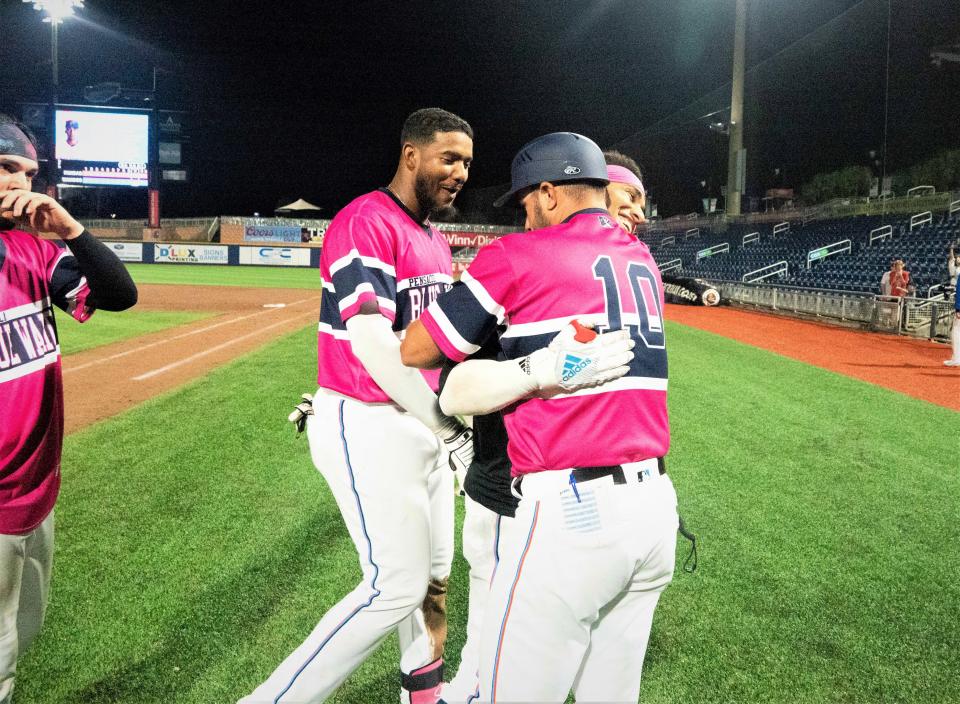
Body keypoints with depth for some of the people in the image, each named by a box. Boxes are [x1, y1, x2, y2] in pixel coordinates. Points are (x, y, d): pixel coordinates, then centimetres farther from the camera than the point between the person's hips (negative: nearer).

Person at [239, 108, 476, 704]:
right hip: (369, 429, -9)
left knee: (434, 572, 18)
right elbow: (371, 340, -26)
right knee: (397, 585, -8)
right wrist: (448, 426, -22)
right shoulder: (366, 222, -16)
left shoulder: (436, 240, 14)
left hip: (423, 422, 9)